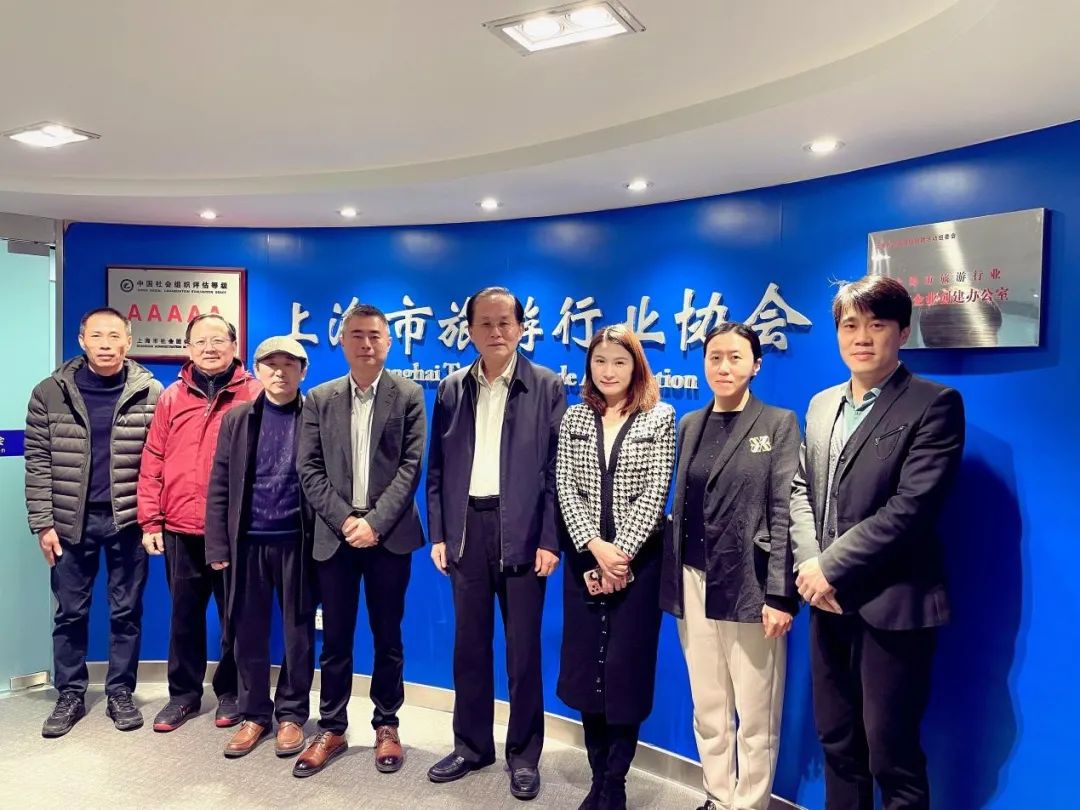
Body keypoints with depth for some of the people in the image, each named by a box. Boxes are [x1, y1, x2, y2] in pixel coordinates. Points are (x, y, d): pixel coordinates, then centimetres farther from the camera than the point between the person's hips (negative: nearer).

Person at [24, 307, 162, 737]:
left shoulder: (151, 393, -3)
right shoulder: (50, 392, 0)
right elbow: (38, 462, 1)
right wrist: (43, 523, -3)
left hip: (128, 521, -1)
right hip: (71, 520, 1)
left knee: (126, 612, 9)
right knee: (70, 613, 11)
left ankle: (120, 693, 23)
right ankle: (70, 695, 26)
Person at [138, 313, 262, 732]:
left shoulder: (255, 395, -2)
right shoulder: (171, 397, 7)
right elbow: (153, 462, 7)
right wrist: (150, 520, 2)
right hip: (181, 528, 3)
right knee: (184, 615, 14)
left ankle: (230, 692, 26)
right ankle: (184, 692, 30)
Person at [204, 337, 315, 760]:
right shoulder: (237, 419, 6)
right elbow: (219, 486, 5)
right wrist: (217, 545, 0)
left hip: (297, 541, -2)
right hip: (247, 542, 2)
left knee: (298, 633, 8)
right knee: (248, 633, 11)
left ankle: (291, 714, 25)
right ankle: (254, 714, 27)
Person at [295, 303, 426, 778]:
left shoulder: (409, 396, 2)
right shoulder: (319, 399, 7)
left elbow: (412, 466, -5)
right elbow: (309, 470, 2)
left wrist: (375, 522, -13)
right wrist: (344, 519, -10)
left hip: (390, 535, -1)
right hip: (335, 535, 1)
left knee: (387, 636, 10)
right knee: (335, 638, 9)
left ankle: (386, 726, 25)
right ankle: (331, 729, 24)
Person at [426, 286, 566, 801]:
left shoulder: (547, 387, -1)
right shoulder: (451, 390, 9)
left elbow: (557, 469, -4)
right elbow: (437, 469, 9)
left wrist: (550, 540, -9)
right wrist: (438, 535, 3)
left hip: (522, 533, -3)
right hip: (467, 530, 3)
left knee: (523, 649, 7)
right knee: (469, 645, 13)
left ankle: (523, 754, 24)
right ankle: (472, 744, 30)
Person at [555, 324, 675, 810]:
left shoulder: (659, 418, -1)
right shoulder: (574, 419, 6)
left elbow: (655, 492, -8)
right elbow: (565, 487, -1)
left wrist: (618, 553, -14)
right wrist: (595, 547, -13)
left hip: (638, 557, -3)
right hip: (584, 556, 3)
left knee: (626, 668, 3)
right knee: (586, 666, 8)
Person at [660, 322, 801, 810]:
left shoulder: (779, 424, -3)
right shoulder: (689, 426, 10)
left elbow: (784, 512, -8)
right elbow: (681, 507, 12)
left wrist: (779, 593, -14)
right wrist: (672, 582, 9)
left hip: (750, 585, -4)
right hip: (694, 583, 4)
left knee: (755, 714, 7)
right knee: (707, 709, 15)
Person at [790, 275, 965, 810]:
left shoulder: (935, 404, -8)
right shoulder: (821, 404, 13)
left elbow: (912, 506, -17)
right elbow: (800, 489, 11)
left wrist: (831, 567, -16)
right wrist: (809, 565, -5)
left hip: (891, 605, -6)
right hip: (829, 601, 6)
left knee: (891, 756, 4)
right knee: (837, 742, 18)